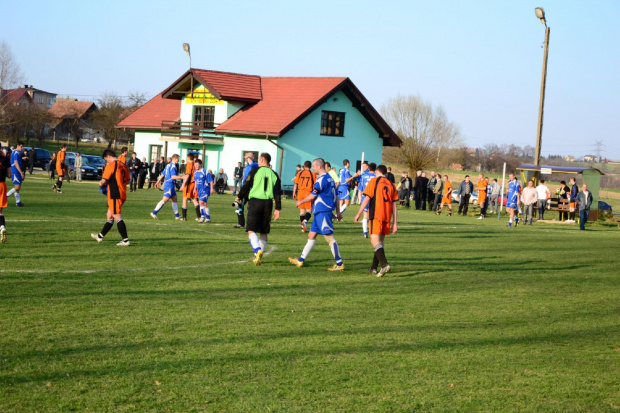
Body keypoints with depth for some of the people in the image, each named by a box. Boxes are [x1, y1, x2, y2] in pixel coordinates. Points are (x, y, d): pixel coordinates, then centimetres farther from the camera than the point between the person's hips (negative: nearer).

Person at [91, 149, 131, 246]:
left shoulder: (111, 165, -12)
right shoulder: (123, 165, 12)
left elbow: (104, 181, -16)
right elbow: (127, 179, 19)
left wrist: (100, 184, 6)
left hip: (114, 195, -9)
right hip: (122, 194, 9)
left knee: (117, 217, -7)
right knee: (110, 216, 18)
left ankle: (125, 240, -11)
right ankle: (100, 236, 31)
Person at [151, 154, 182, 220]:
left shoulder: (168, 165, 15)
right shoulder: (173, 166, -13)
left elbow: (162, 174, 19)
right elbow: (173, 176, -22)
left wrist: (158, 182, 25)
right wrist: (182, 177, -20)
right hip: (170, 185, -10)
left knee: (174, 199, 13)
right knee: (164, 200, -11)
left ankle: (177, 215, 16)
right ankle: (154, 213, -13)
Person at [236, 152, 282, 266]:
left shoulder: (255, 171, -2)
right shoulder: (274, 175, 9)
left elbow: (246, 186, 0)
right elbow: (278, 193, 6)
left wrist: (239, 197, 18)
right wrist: (278, 209, 8)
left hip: (255, 202, -4)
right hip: (268, 203, 4)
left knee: (251, 230, -3)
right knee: (264, 232, 13)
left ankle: (258, 250, -27)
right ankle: (259, 256, 15)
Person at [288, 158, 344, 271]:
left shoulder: (321, 179, -14)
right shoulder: (330, 178, 15)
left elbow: (312, 196, -12)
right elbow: (336, 196, 18)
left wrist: (301, 201, 4)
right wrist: (337, 211, 21)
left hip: (322, 212, -10)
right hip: (320, 212, 10)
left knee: (329, 237, -9)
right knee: (311, 235, 13)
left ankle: (339, 264, -8)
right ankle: (300, 260, 19)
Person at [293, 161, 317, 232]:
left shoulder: (299, 173, 6)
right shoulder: (313, 174, 0)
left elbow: (295, 184, 7)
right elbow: (315, 185, -1)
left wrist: (294, 193, 15)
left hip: (300, 192, 3)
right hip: (308, 193, -3)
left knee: (302, 210, 11)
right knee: (309, 210, 0)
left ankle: (303, 227, 12)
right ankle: (305, 221, -28)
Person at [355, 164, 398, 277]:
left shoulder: (374, 181, 1)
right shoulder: (391, 185, 14)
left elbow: (367, 198, -7)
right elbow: (395, 205, 10)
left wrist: (359, 213, -2)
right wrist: (395, 223, 11)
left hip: (376, 215, -5)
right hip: (387, 217, 5)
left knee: (375, 241, -10)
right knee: (380, 242, 15)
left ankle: (384, 264, -29)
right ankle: (374, 268, 21)